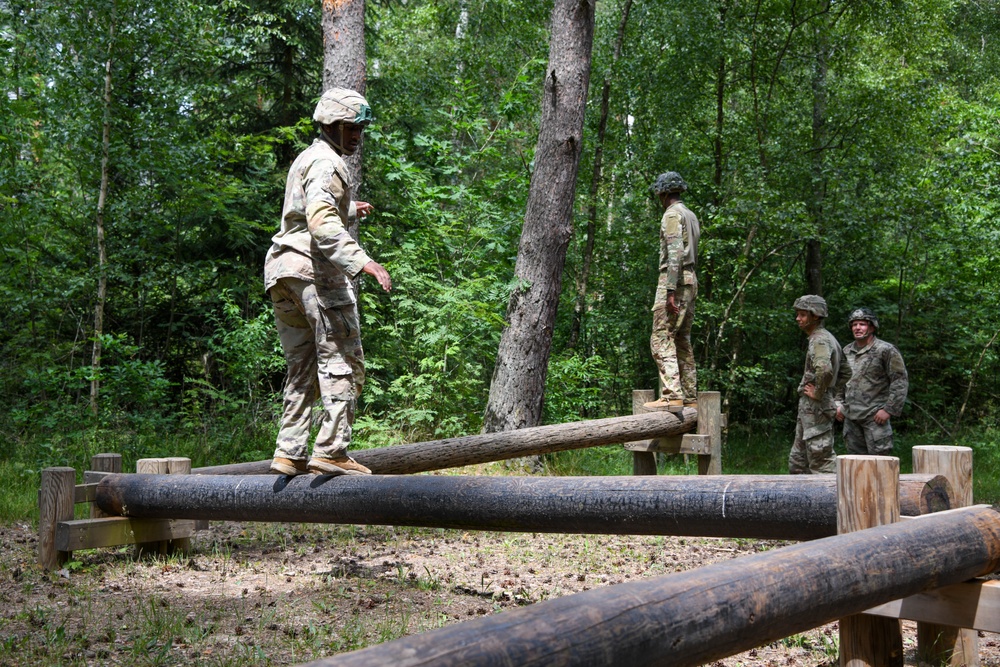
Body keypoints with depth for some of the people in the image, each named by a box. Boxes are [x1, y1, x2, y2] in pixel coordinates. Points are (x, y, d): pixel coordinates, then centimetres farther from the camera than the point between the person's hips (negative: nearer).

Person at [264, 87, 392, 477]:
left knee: (302, 366, 10)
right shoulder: (326, 162, -7)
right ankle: (331, 450, -17)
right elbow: (322, 222, -23)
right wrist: (361, 261, -32)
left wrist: (349, 210, 56)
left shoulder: (305, 159, 26)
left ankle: (289, 453, 7)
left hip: (282, 271, 10)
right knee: (341, 361, -11)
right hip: (314, 269, -10)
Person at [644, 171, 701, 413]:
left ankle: (672, 395, -22)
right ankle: (690, 398, 9)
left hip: (674, 279, -9)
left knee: (662, 339, -13)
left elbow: (675, 253, -18)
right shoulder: (691, 216, 22)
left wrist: (670, 291, -22)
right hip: (690, 280, 9)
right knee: (682, 341, 10)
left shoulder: (672, 214, -7)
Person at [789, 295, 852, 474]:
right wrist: (831, 392, 18)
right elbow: (845, 372, 26)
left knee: (821, 461, -7)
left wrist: (818, 393, -22)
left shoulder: (820, 341, -15)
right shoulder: (829, 339, 17)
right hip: (808, 411, 10)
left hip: (816, 409, -10)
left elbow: (824, 369, -35)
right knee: (797, 461, 13)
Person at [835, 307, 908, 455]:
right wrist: (839, 403, 12)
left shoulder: (886, 350, -7)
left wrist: (889, 409, -14)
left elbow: (900, 381, -9)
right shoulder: (847, 351, 13)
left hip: (875, 416, -6)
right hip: (851, 416, 6)